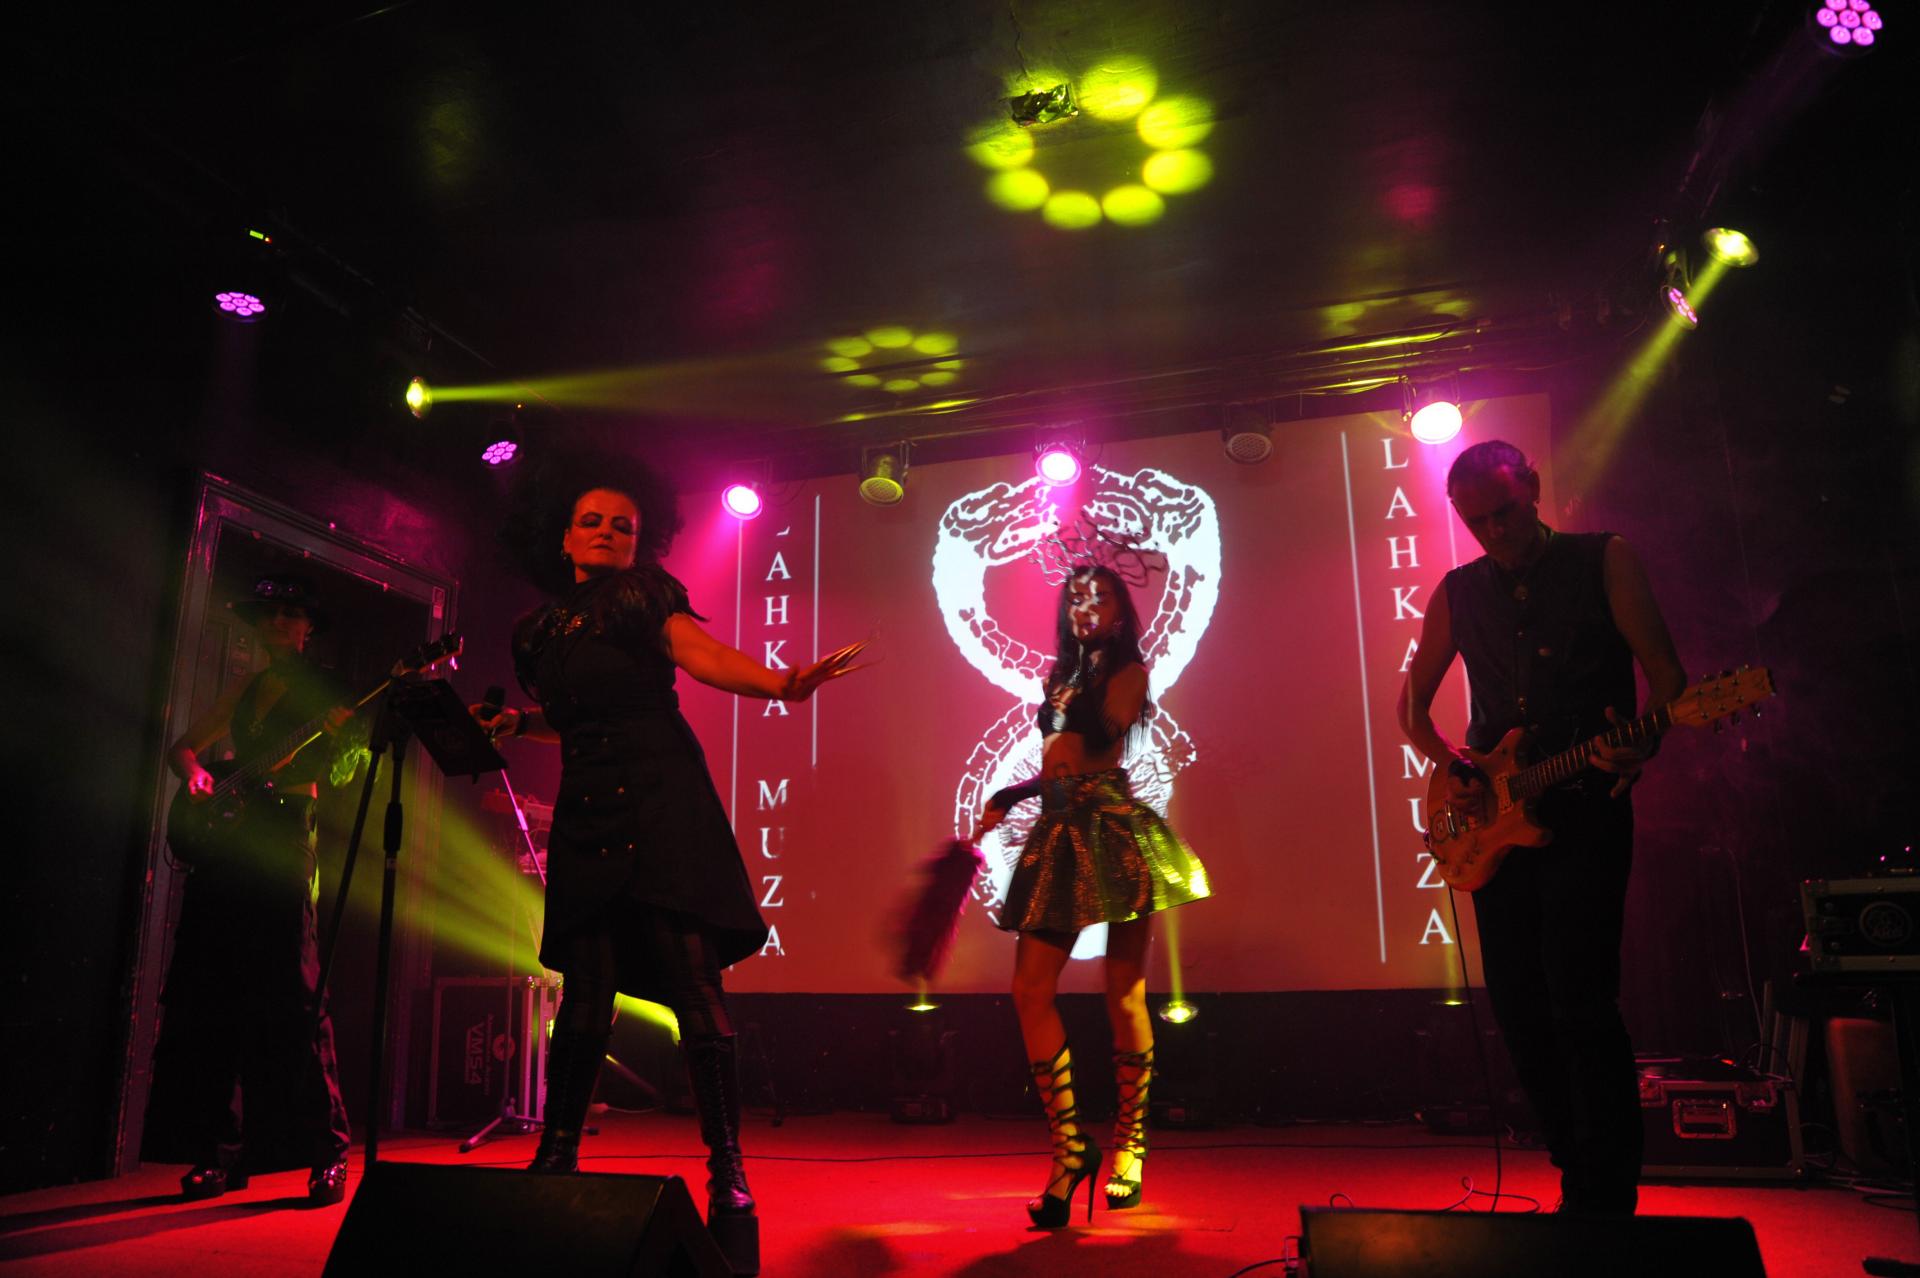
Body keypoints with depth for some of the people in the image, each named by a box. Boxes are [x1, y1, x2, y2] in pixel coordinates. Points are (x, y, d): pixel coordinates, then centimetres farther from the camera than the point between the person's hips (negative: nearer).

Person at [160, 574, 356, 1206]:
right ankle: (221, 1153, 12)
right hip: (221, 846, 6)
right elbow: (183, 745, 23)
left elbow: (341, 763, -4)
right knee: (207, 999, 3)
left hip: (282, 842, -6)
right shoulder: (244, 691, 21)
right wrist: (196, 773, 2)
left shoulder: (321, 692, 6)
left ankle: (329, 1152, -8)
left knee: (292, 999, -11)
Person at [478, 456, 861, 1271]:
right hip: (587, 810, 4)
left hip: (662, 799, -4)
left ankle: (726, 1170, -4)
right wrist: (516, 722, 13)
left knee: (694, 983, -10)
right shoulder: (540, 630, 19)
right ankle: (557, 1152, 19)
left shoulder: (647, 594, 7)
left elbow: (701, 654, -12)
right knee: (585, 993, 3)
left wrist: (782, 682, -28)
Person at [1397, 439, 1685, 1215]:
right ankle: (1579, 1177, 21)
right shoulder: (1458, 593, 12)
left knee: (1580, 1000, -13)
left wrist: (1641, 748, -22)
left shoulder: (1603, 561, 2)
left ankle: (1609, 1200, -1)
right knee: (1517, 1007, 6)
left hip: (1587, 810, -4)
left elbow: (1665, 672, -3)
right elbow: (1412, 702, 18)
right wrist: (1447, 762, -1)